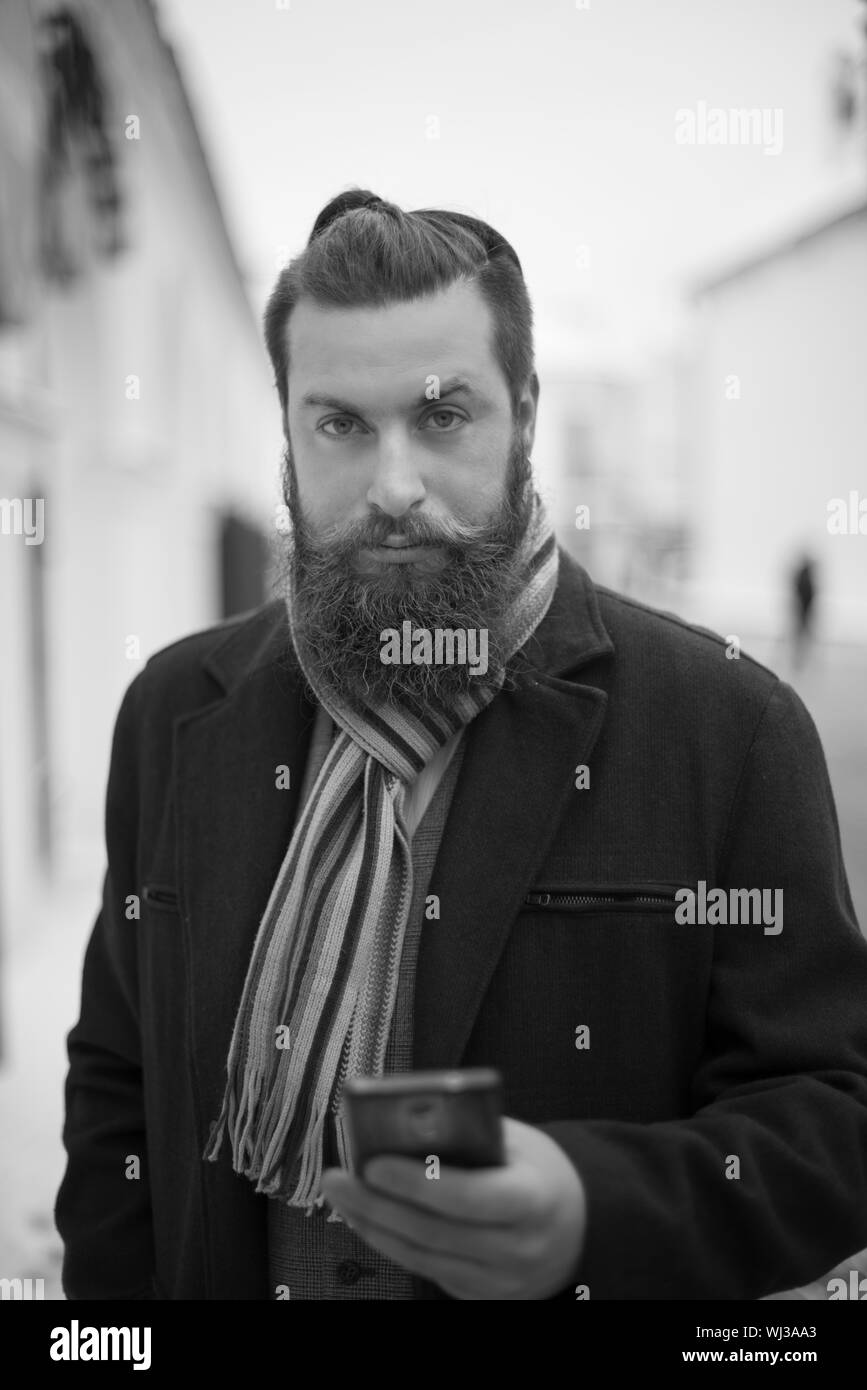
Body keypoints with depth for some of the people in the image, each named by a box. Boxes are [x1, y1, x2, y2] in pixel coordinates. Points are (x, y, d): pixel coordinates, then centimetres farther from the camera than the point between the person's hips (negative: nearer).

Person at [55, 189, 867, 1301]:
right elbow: (117, 1087, 2)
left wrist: (596, 1216, -32)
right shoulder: (173, 716, -4)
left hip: (578, 1269, -3)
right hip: (225, 1270, 3)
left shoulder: (731, 728, -15)